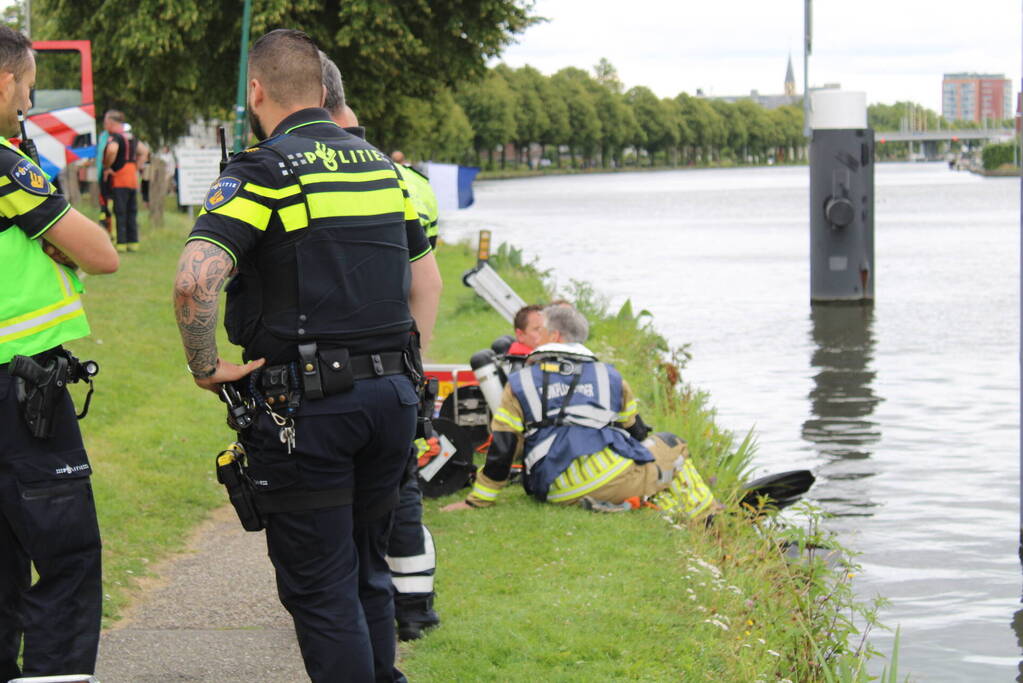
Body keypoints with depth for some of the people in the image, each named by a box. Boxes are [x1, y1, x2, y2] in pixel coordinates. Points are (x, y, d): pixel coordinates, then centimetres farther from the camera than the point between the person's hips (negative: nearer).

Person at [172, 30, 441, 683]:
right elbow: (427, 278, 22)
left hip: (306, 406, -6)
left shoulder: (263, 171, -9)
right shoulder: (381, 165, 13)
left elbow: (195, 279, -23)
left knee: (320, 585, 1)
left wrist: (206, 367, -10)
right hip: (393, 395, 7)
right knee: (367, 569, 19)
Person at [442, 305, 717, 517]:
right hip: (614, 476, 0)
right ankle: (704, 517, 9)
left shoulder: (519, 385, 13)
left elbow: (501, 449, 7)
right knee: (671, 447, 27)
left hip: (556, 492, 0)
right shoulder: (609, 376, 18)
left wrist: (477, 500, 13)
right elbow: (636, 433, 25)